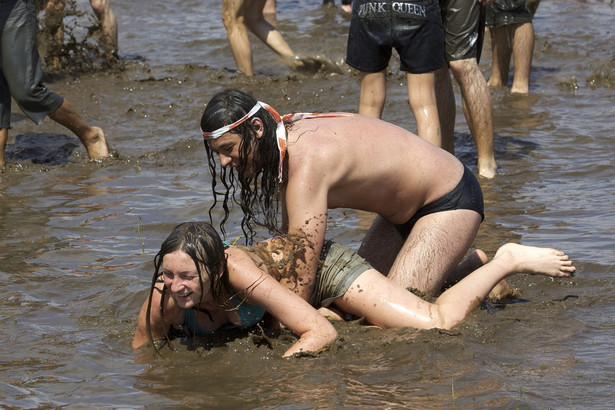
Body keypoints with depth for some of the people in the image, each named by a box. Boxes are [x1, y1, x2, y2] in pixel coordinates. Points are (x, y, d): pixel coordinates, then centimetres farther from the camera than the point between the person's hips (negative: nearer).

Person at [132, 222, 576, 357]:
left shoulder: (239, 273, -45)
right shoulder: (163, 300, -33)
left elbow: (323, 332, -42)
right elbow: (140, 355, -16)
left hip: (324, 268, -6)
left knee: (440, 323, -15)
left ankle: (507, 261, 11)